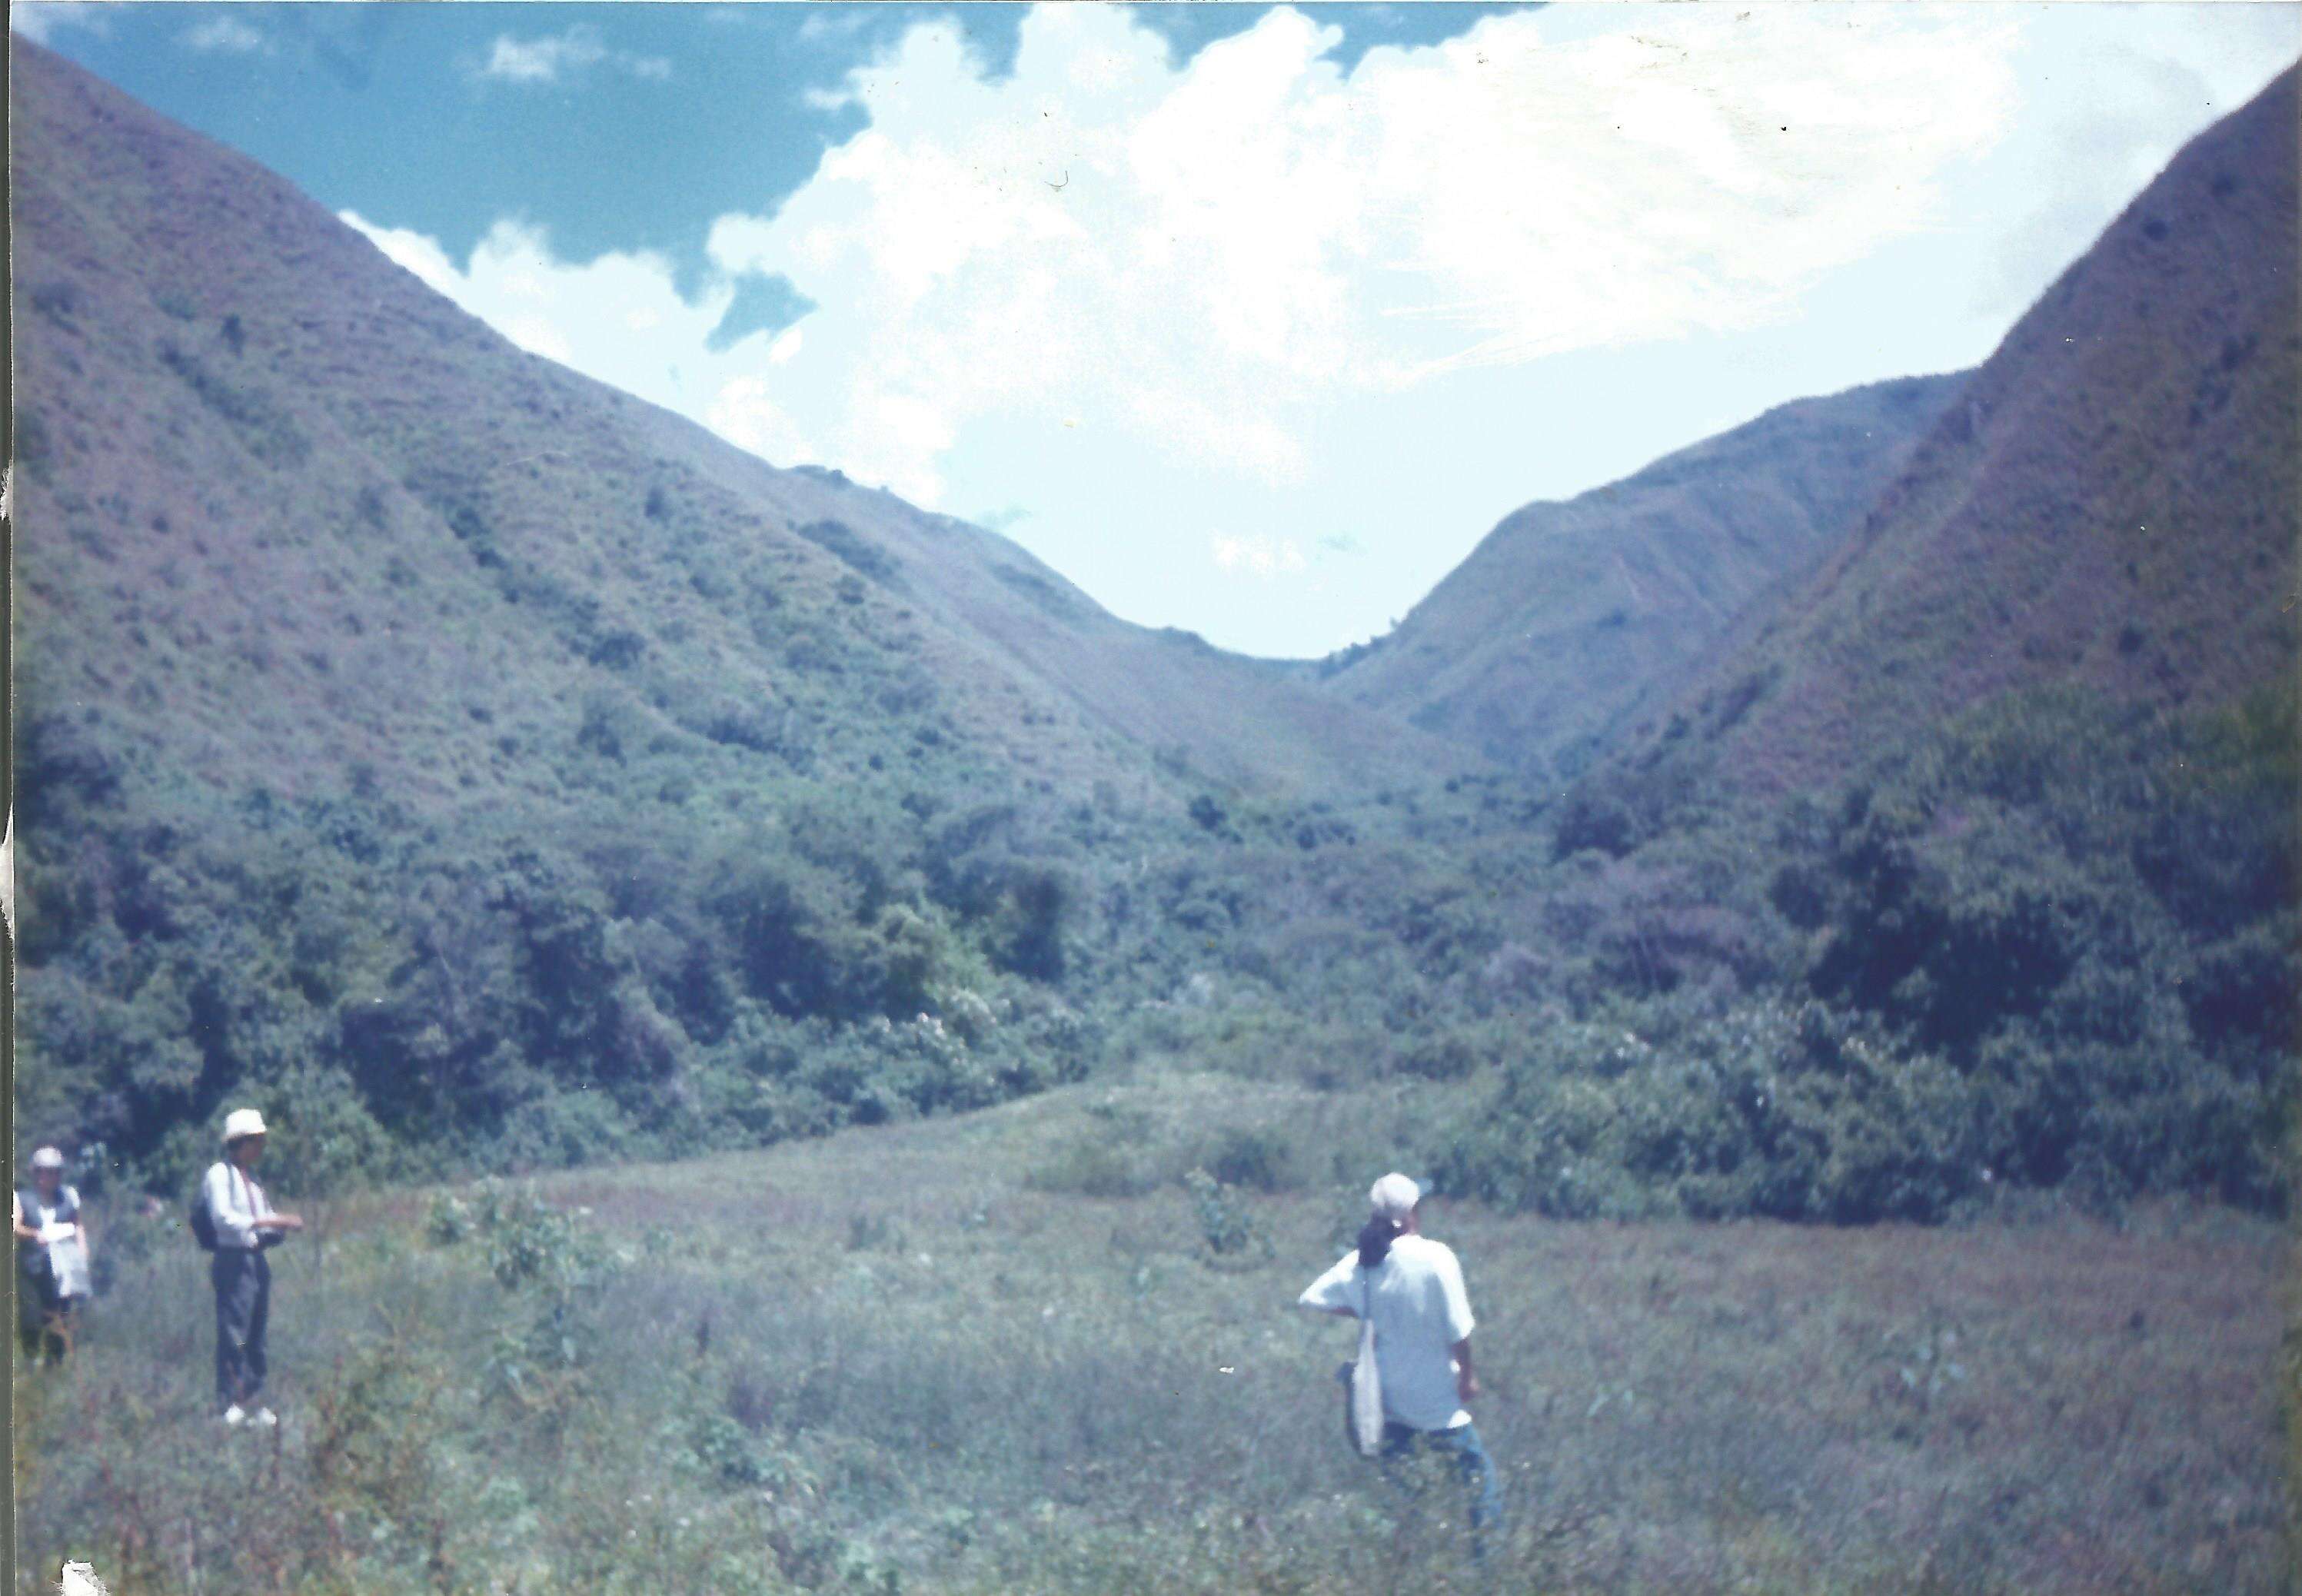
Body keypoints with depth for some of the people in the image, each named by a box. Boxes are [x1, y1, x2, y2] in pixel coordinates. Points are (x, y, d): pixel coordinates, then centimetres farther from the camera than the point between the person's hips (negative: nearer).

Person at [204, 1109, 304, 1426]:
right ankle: (230, 1403, -6)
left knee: (256, 1334, 9)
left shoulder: (251, 1175, 18)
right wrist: (271, 1222, -24)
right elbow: (224, 1218, -19)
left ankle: (250, 1400, 15)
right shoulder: (220, 1174, -8)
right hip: (233, 1260, -8)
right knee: (233, 1333, -9)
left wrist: (284, 1225, 2)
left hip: (257, 1259, 8)